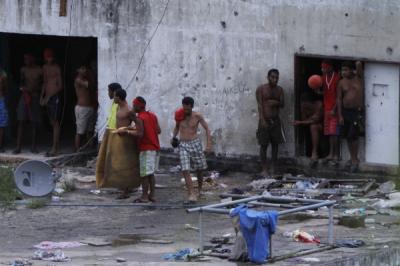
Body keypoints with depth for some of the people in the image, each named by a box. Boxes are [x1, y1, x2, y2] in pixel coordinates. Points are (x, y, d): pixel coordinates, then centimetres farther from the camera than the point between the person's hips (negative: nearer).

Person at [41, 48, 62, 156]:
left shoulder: (57, 68, -6)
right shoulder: (45, 67, 14)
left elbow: (60, 86, -8)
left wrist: (49, 96, -11)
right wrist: (42, 96, 13)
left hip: (55, 97, -7)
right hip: (47, 97, 7)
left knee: (55, 122, -9)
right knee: (52, 122, 7)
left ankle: (54, 148, -12)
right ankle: (56, 146, 11)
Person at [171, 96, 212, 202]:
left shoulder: (197, 116, -7)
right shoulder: (179, 116, 0)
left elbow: (207, 129, -4)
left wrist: (209, 144, -13)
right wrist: (173, 137, 4)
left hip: (195, 143, -1)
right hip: (183, 145, 1)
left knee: (200, 169, 9)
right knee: (185, 170, -13)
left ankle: (200, 190, 30)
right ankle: (191, 194, -15)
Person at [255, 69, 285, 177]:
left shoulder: (279, 90, 8)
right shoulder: (261, 89, -5)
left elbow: (282, 104, 6)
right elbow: (260, 105, -10)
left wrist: (276, 103, -17)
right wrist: (262, 120, -19)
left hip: (275, 120, 4)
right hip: (265, 120, -4)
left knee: (275, 144, 7)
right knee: (263, 145, -3)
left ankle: (273, 168, 15)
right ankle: (264, 169, 0)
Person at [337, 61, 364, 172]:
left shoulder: (358, 78, -2)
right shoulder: (342, 83, 5)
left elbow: (359, 64, -19)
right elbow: (339, 99, 3)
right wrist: (340, 115, -2)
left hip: (357, 111, -4)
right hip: (345, 111, 4)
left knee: (352, 136, -12)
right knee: (348, 136, 9)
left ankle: (355, 160, -3)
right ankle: (353, 158, 22)